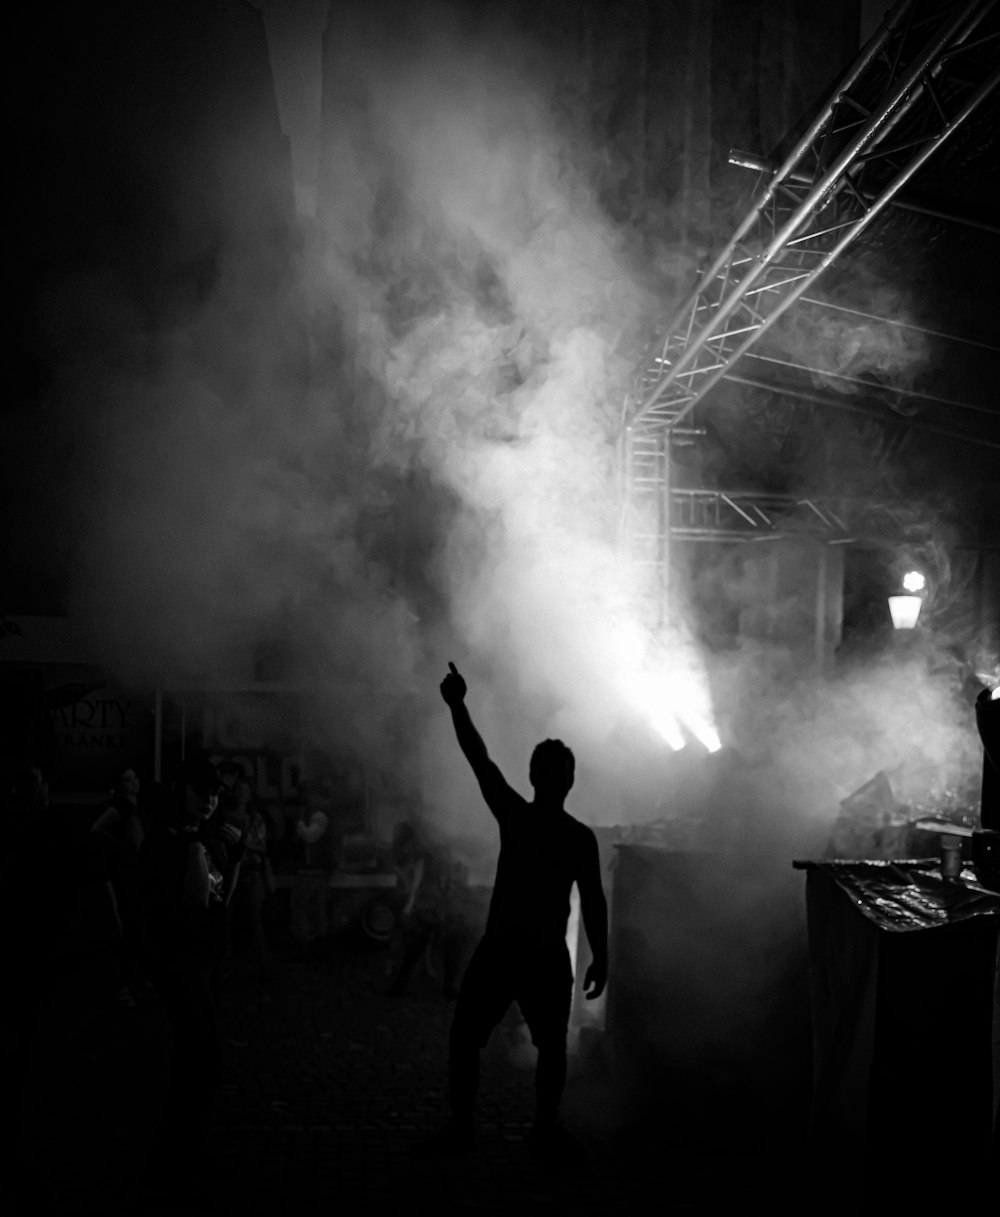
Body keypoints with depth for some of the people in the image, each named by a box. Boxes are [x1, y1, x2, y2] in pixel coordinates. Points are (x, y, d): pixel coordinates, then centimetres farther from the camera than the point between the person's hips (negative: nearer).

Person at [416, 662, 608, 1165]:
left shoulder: (580, 837, 1)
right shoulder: (513, 816, 3)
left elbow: (592, 900, 3)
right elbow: (479, 760, -8)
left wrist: (599, 956, -3)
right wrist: (457, 707, -19)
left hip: (548, 957, -1)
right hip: (497, 950, 1)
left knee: (551, 1046, 4)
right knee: (463, 1038, 0)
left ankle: (546, 1130, 19)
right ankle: (459, 1127, 11)